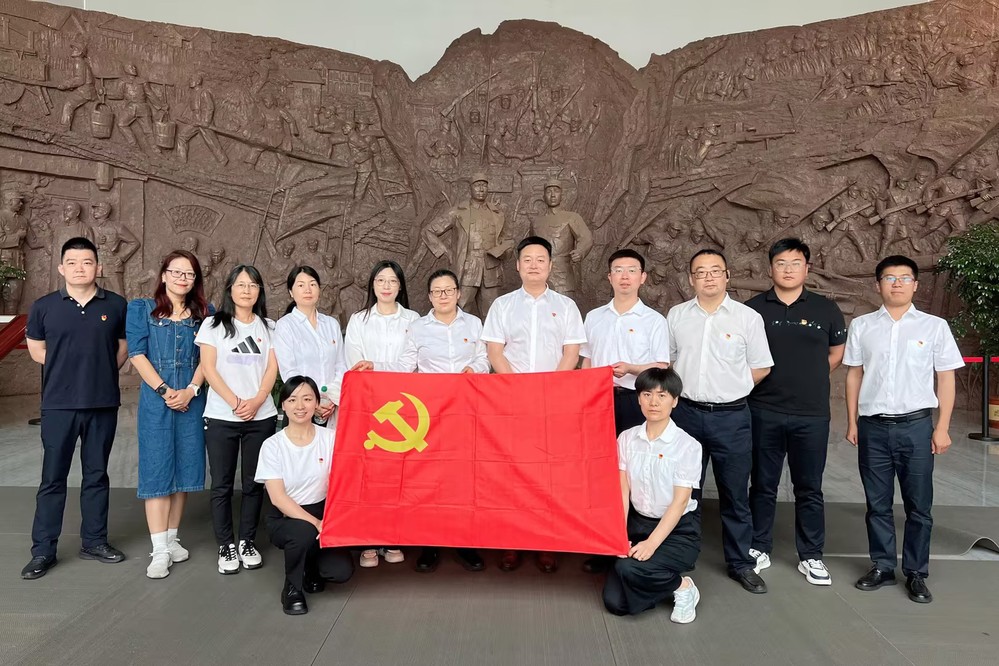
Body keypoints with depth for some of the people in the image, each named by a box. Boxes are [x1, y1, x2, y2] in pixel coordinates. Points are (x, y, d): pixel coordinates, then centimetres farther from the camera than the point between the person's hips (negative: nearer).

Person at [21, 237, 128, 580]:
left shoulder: (116, 305, 2)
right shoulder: (44, 306, 2)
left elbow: (124, 347, 12)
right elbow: (36, 349, 13)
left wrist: (102, 372, 3)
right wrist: (67, 369, 6)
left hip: (103, 404, 1)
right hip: (58, 405, 0)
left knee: (96, 475, 11)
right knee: (52, 478, 4)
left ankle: (94, 541, 22)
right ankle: (43, 550, 14)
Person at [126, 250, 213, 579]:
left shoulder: (204, 313, 9)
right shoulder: (142, 309, 4)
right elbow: (137, 355, -3)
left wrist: (190, 390, -10)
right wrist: (165, 391, -11)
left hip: (191, 400, 3)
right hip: (156, 400, -2)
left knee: (184, 468, 7)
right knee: (157, 470, -3)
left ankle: (172, 538, 20)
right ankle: (159, 551, 1)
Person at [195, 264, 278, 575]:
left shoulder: (268, 327, 10)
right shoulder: (213, 325, 5)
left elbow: (272, 368, 4)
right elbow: (209, 369, -3)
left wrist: (257, 401, -12)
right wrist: (235, 402, -13)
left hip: (261, 417, 2)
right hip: (221, 417, -1)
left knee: (253, 483, 6)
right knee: (222, 484, 3)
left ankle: (248, 541, 19)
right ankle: (226, 545, 14)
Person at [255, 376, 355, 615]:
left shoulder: (330, 438, -5)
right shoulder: (272, 445, -9)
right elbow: (277, 497, -15)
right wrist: (313, 522, -25)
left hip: (322, 513, 2)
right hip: (284, 517, -2)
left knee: (342, 571, -19)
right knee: (305, 532, -36)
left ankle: (312, 565, 19)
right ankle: (292, 587, -5)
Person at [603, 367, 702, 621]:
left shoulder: (687, 445, -13)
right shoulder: (627, 438, -1)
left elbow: (680, 501, -15)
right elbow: (622, 491, -4)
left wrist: (652, 543, -22)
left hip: (678, 530, -4)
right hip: (638, 523, 4)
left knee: (629, 569, -29)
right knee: (615, 603, -9)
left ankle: (683, 586, 0)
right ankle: (661, 578, 18)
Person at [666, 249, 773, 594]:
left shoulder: (748, 317, -1)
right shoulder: (676, 315, 5)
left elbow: (760, 368, 4)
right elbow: (665, 361, 13)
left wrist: (730, 386, 2)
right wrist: (686, 387, 5)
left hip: (731, 416, -2)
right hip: (686, 412, 2)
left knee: (735, 495, 7)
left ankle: (741, 563, 23)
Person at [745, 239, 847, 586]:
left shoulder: (826, 309, 3)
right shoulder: (753, 308, 0)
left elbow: (836, 353, 15)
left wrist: (809, 378, 10)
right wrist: (764, 382, 5)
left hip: (811, 415, 1)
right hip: (764, 411, 0)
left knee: (809, 488, 9)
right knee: (763, 486, 10)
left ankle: (811, 556, 22)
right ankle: (759, 548, 24)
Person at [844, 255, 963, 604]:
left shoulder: (935, 326, 0)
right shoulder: (861, 326, 3)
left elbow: (946, 378, 2)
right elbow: (854, 375, 7)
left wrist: (942, 428, -2)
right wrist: (852, 422, 5)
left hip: (916, 425, -1)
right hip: (873, 426, 1)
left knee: (918, 506, 8)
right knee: (877, 504, 11)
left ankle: (916, 573, 22)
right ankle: (882, 566, 24)